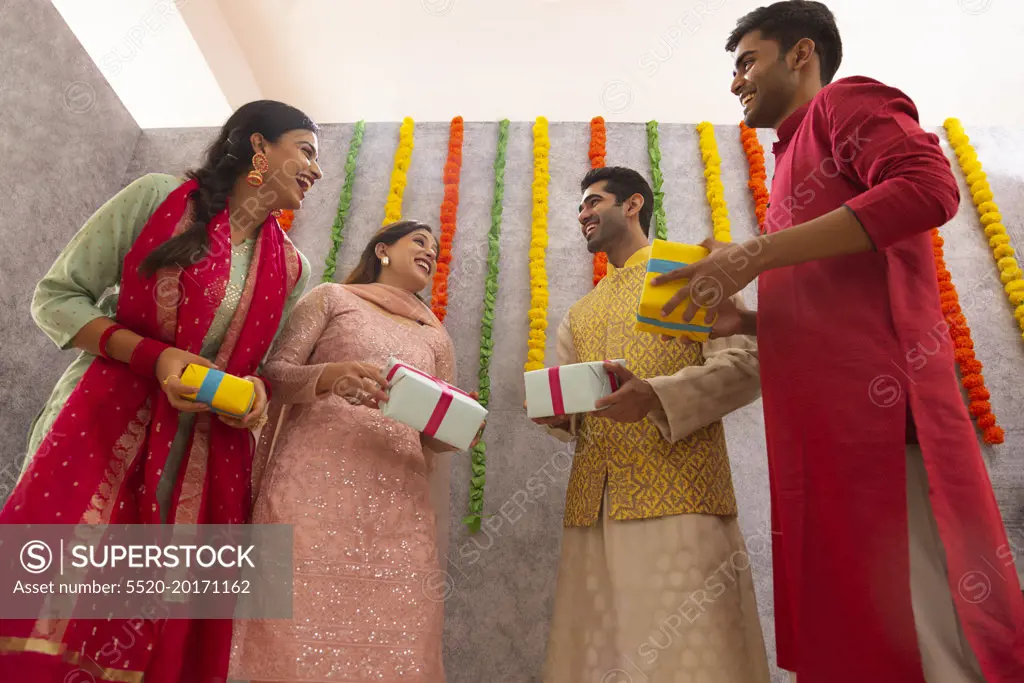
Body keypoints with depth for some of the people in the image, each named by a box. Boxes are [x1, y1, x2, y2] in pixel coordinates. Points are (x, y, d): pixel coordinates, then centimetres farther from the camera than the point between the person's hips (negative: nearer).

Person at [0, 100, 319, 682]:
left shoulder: (292, 268, 9)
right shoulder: (159, 197, -2)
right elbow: (56, 297, 0)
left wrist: (259, 388, -6)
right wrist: (155, 356, -14)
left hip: (211, 462, 3)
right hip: (103, 430, -3)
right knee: (54, 612, -10)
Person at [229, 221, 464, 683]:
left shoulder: (436, 339, 21)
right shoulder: (332, 298, 12)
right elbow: (275, 374, 2)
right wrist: (329, 375, -19)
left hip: (396, 499, 3)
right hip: (315, 480, -3)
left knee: (391, 637, -2)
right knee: (303, 622, -8)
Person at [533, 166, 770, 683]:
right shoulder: (578, 316, 26)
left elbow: (745, 362, -4)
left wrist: (655, 396, -20)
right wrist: (556, 412, -4)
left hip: (677, 495, -5)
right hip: (591, 505, 5)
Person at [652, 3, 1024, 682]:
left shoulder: (846, 100, 7)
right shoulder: (796, 161, 31)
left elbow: (929, 184, -15)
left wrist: (756, 252, -16)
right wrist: (736, 317, 12)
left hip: (876, 396, -9)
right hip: (820, 421, 9)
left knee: (926, 622, -8)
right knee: (846, 628, 9)